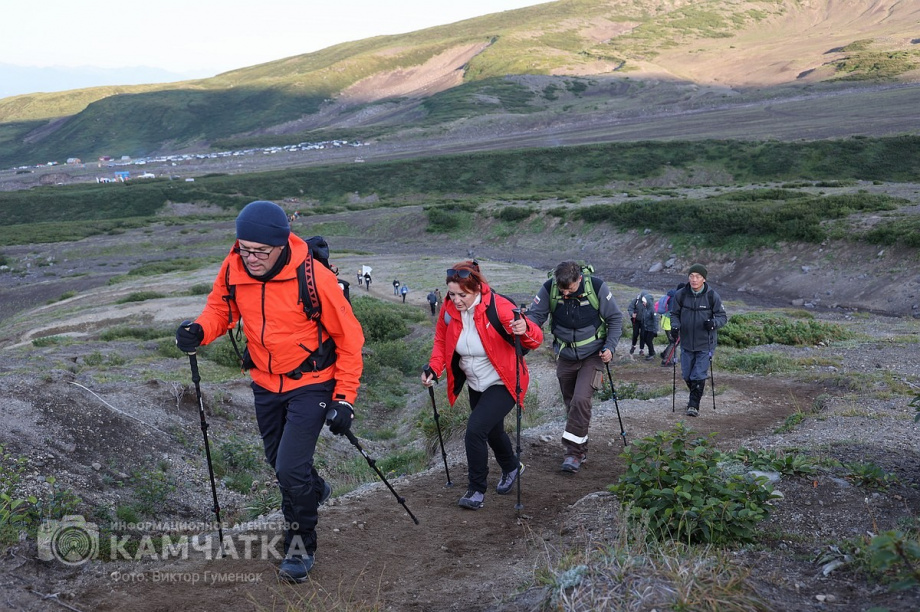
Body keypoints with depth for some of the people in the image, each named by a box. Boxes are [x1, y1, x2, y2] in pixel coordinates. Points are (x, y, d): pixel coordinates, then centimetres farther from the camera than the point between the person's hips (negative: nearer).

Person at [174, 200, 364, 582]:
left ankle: (301, 546, 13)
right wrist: (199, 330, -18)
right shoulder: (233, 269, -13)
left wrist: (344, 399, -17)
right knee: (278, 462, 20)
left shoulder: (314, 279, -25)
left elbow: (348, 339, -16)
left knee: (290, 469, -12)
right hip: (265, 383, 6)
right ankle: (313, 490, 54)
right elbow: (221, 308, 6)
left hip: (311, 384, -5)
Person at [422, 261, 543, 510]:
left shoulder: (499, 307, -27)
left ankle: (477, 490, 1)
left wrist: (525, 330, -47)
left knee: (475, 431, -19)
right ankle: (511, 467, 54)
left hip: (502, 384, -6)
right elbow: (441, 341, 4)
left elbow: (535, 339, -23)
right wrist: (434, 367, -13)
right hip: (476, 385, 6)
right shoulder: (449, 310, -13)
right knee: (491, 431, 24)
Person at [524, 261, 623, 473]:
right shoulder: (549, 289, -16)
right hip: (565, 357, 3)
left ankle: (573, 451, -9)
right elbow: (535, 314, -17)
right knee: (571, 403, 11)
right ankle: (580, 451, 26)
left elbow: (615, 318, -6)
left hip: (592, 355, -3)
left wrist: (610, 347, -13)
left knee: (581, 400, -18)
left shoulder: (597, 287, -19)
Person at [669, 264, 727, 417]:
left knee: (699, 376, -5)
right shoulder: (680, 295, -5)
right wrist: (675, 326, -13)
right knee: (687, 376, 12)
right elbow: (675, 314, 7)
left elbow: (723, 316, -3)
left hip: (705, 344, -3)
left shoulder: (712, 296, -10)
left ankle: (694, 405, 10)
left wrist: (714, 322, -25)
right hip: (686, 343, 3)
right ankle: (694, 397, 38)